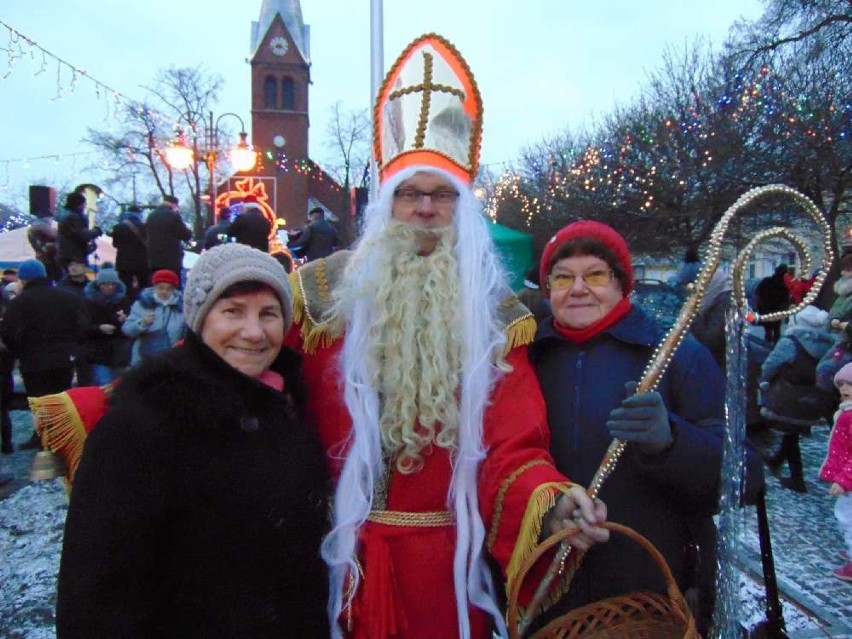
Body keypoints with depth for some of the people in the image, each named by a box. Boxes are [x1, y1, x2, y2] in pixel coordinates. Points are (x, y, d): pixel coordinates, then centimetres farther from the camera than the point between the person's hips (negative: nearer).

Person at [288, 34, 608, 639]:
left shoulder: (495, 315, -4)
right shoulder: (322, 290, -4)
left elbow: (512, 447, -11)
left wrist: (551, 504, -29)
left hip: (451, 561, 0)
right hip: (347, 556, 0)